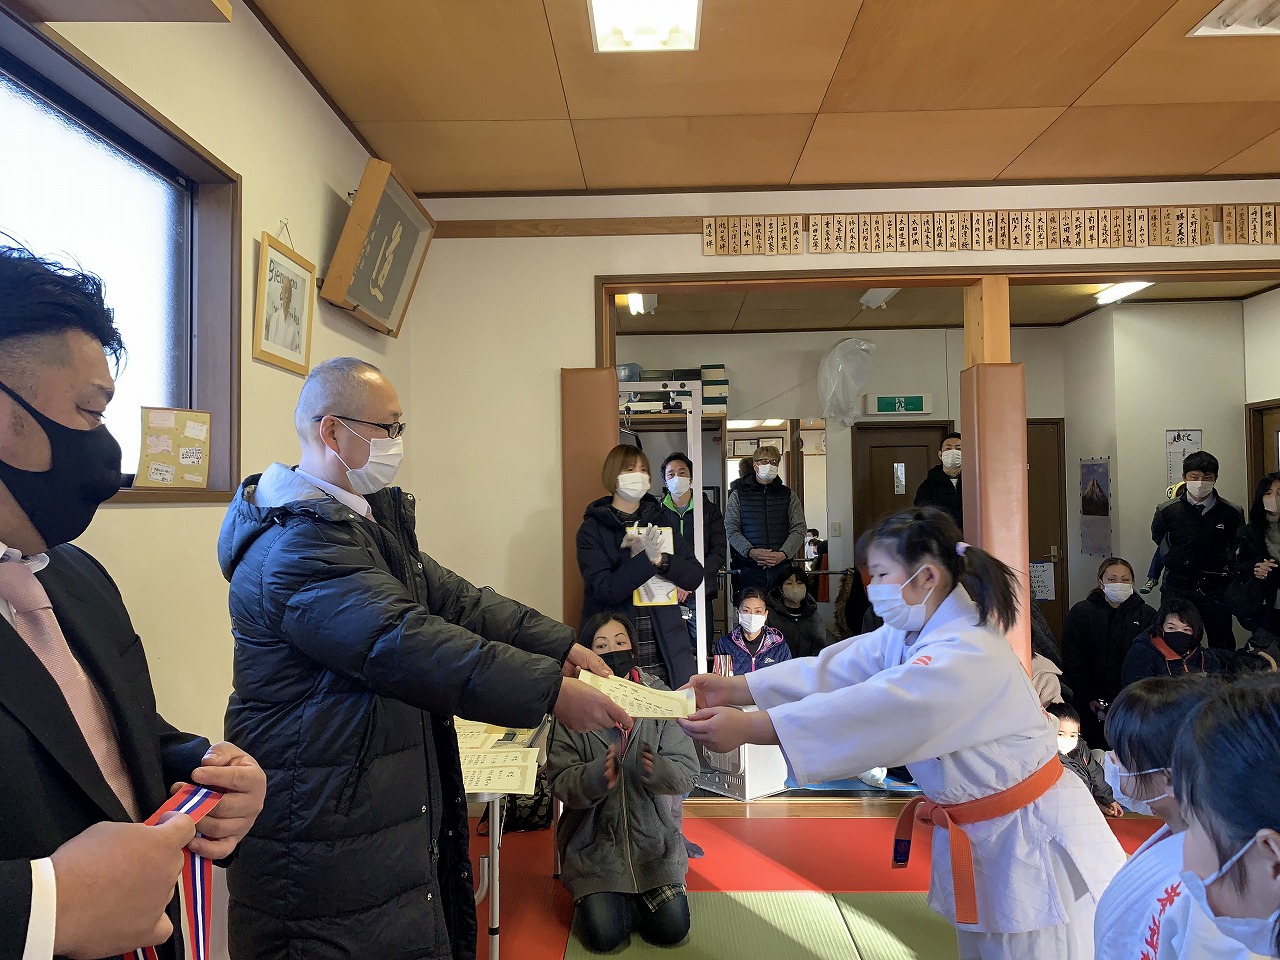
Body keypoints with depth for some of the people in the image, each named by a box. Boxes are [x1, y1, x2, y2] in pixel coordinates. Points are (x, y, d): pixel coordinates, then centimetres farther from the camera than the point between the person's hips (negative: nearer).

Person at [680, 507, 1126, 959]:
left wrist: (746, 728, -43)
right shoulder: (907, 635, 2)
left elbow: (872, 711, -39)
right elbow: (834, 672, -8)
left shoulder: (969, 654, -29)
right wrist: (735, 688, -20)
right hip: (977, 835, 9)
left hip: (1032, 838, -8)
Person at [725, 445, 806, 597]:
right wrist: (750, 551, -16)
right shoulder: (738, 494, 10)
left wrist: (783, 554, -12)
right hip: (750, 569, -1)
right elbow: (732, 529, 1)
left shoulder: (788, 494, 14)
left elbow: (799, 529, 5)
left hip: (782, 568, 1)